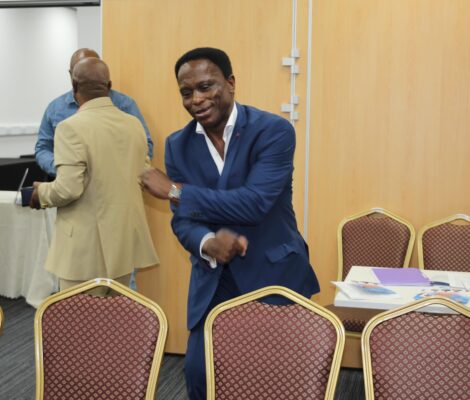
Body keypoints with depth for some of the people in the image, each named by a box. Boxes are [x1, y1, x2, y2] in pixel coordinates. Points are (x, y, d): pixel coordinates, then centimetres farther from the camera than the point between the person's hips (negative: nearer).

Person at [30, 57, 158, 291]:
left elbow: (68, 189, -21)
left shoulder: (71, 127, -16)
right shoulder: (134, 124, 4)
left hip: (86, 245, -6)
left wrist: (41, 193, -1)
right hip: (124, 240, 6)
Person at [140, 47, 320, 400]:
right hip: (213, 281, 4)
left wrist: (174, 190, -21)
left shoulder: (274, 131, -17)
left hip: (274, 275, -4)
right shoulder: (178, 145, 0)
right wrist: (208, 244, -25)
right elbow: (182, 219, 0)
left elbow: (254, 203, -27)